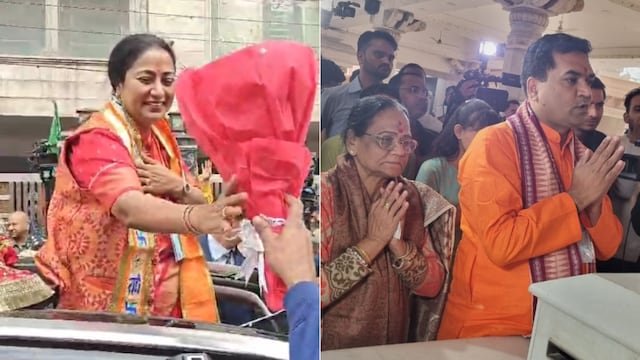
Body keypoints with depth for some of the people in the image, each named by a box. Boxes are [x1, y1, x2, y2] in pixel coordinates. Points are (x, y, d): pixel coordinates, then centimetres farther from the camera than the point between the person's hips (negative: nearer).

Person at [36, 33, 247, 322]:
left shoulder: (161, 134, 5)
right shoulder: (97, 140, -19)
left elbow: (198, 204, 5)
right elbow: (131, 208, -38)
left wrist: (178, 187, -18)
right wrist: (197, 218, -57)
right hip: (108, 310, -7)